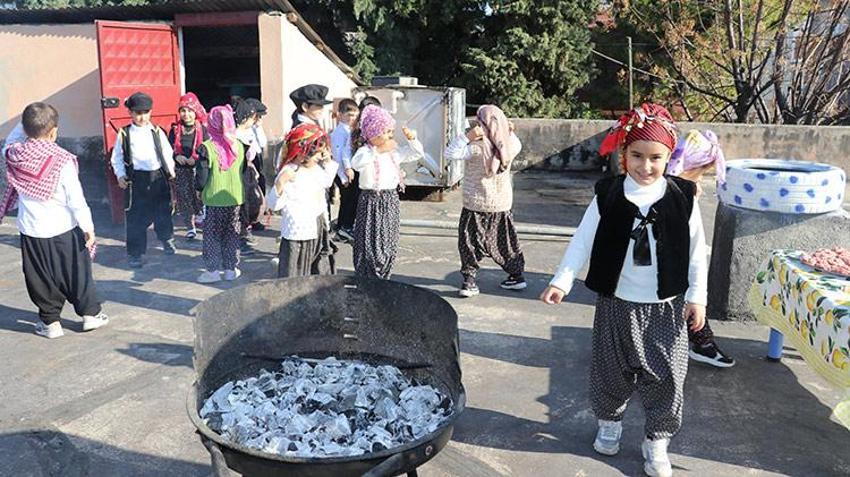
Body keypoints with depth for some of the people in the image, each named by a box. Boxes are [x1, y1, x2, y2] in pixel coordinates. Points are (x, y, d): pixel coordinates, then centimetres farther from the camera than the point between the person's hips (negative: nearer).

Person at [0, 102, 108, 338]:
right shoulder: (62, 160, -18)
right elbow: (76, 198, -14)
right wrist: (88, 226, -8)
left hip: (31, 231, 3)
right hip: (64, 229, -3)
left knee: (40, 278, 14)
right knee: (77, 273, 13)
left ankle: (50, 321, 21)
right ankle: (90, 313, 25)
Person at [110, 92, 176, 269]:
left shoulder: (157, 131, 5)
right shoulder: (124, 134, -1)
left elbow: (167, 153, 12)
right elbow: (117, 158, 3)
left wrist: (170, 170, 2)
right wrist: (121, 176, -7)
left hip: (158, 177, 2)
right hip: (136, 180, -2)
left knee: (163, 213, 14)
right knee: (136, 218, 0)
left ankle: (167, 240, 39)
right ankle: (134, 253, 11)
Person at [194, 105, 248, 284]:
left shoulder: (207, 148, -14)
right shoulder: (239, 146, -3)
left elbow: (201, 176, -10)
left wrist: (199, 188, 8)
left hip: (214, 199, -3)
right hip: (235, 197, 3)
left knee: (212, 234, 9)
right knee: (232, 233, 13)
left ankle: (213, 270, 12)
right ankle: (231, 269, 19)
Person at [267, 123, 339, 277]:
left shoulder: (316, 168, 5)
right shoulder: (289, 172, -21)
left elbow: (325, 182, 28)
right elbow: (275, 204, -23)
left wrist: (329, 162, 17)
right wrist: (280, 183, -39)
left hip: (319, 230, 8)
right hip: (298, 234, -8)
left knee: (321, 273, 21)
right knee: (294, 280, 3)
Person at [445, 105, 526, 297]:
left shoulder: (478, 147, -22)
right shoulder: (510, 145, -5)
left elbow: (451, 153, -23)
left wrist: (467, 136, -23)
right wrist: (509, 131, 10)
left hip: (477, 203, -5)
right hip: (503, 203, 5)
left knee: (469, 241, 6)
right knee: (505, 240, 18)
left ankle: (469, 281, 4)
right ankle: (516, 275, 27)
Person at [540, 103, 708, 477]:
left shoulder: (682, 197, -7)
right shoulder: (608, 195, -7)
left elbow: (696, 250, 0)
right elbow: (583, 240, -8)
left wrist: (696, 296, -1)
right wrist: (562, 281, -17)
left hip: (666, 306, 0)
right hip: (616, 303, 0)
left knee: (665, 376, 7)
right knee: (612, 370, 15)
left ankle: (656, 442, 26)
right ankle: (609, 422, 40)